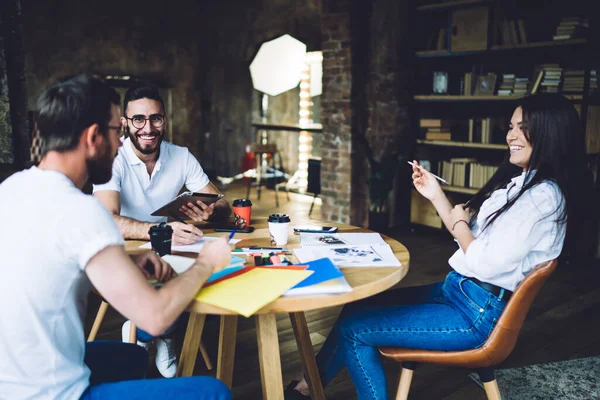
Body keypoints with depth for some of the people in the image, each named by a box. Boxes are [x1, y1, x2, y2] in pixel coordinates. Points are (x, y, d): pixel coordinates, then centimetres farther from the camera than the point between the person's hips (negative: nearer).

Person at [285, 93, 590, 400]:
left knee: (353, 329, -8)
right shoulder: (519, 182, 11)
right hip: (456, 290, 10)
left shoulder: (544, 196, -20)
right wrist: (436, 196, 7)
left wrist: (459, 223, -7)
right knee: (360, 305, 12)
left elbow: (486, 264, -24)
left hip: (478, 314, -10)